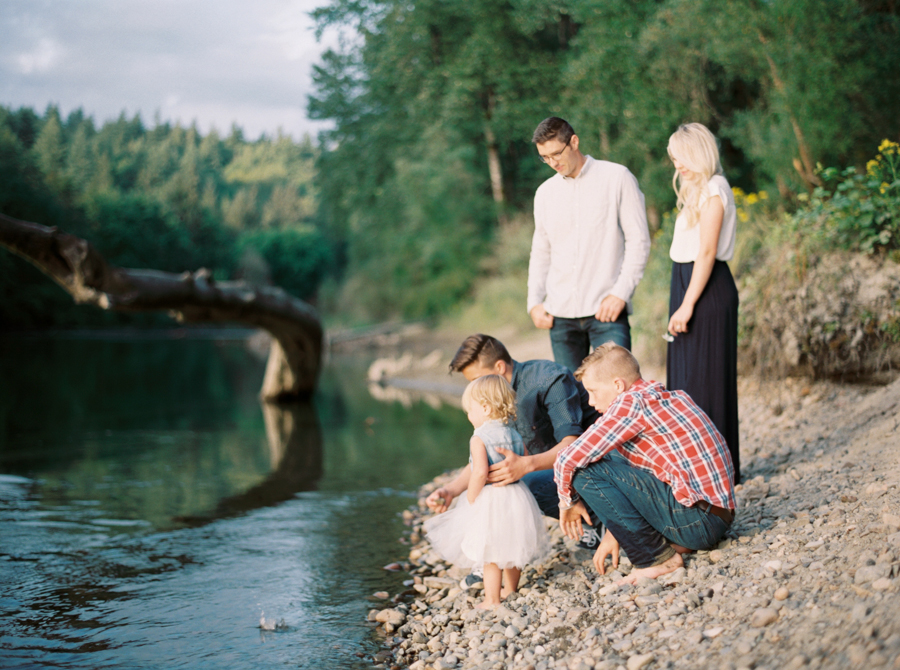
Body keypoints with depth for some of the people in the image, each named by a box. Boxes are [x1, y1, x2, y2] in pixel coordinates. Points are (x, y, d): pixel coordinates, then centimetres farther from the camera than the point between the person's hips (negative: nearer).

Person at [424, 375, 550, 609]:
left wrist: (470, 499, -15)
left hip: (490, 501, -7)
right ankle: (510, 591, 38)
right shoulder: (514, 435, 6)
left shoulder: (479, 439, -15)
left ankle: (492, 600, 8)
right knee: (512, 549, 22)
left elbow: (480, 472, -25)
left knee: (491, 555, 2)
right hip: (517, 497, 7)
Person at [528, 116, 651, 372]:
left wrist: (621, 292, -11)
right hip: (561, 314, 4)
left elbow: (638, 240, -2)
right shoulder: (545, 193, 14)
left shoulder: (617, 178, 1)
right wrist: (534, 302, 8)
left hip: (606, 309, -4)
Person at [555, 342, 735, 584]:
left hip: (697, 518, -10)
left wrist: (568, 500, 5)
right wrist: (614, 533, 24)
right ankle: (673, 542, 11)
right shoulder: (668, 397, 15)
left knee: (586, 470, -11)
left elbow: (567, 460, -14)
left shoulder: (632, 402, -12)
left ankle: (656, 558, -5)